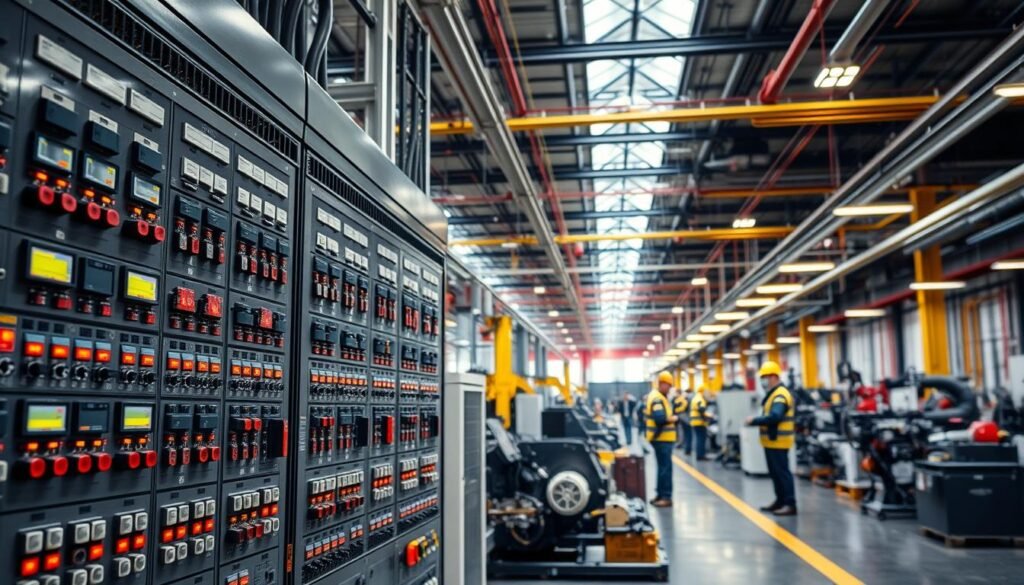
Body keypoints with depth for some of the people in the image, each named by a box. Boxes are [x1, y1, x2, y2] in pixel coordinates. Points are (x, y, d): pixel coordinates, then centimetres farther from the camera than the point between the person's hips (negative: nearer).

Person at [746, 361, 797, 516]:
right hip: (772, 441, 11)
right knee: (775, 473, 16)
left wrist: (754, 420, -22)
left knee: (782, 472, -6)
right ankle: (780, 501, 25)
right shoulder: (773, 394, 16)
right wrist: (756, 421, 1)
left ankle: (790, 504, -3)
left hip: (778, 441, -11)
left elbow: (774, 417, -30)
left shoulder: (780, 395, -18)